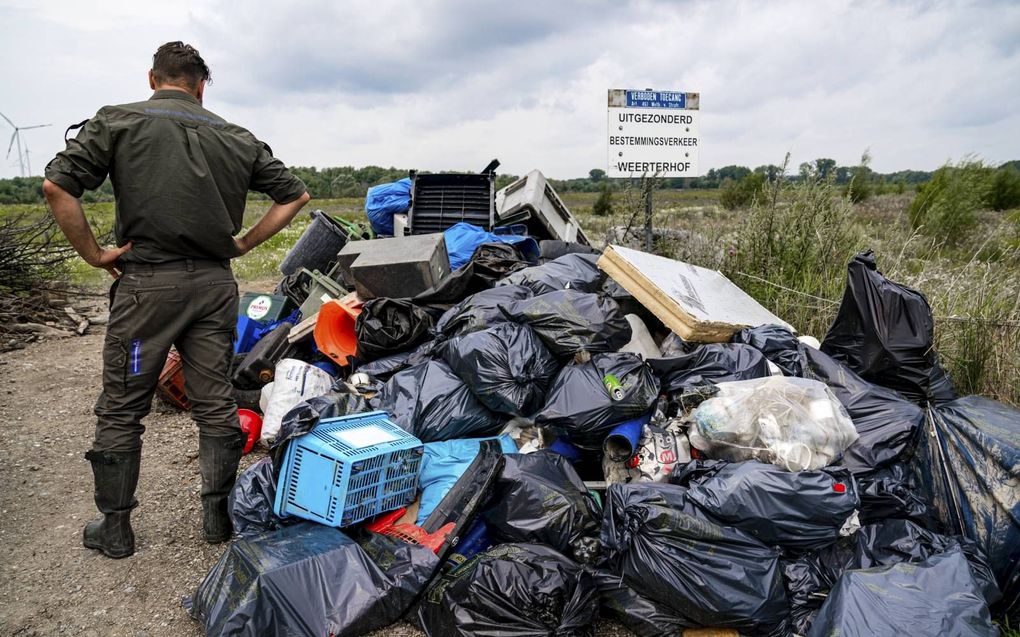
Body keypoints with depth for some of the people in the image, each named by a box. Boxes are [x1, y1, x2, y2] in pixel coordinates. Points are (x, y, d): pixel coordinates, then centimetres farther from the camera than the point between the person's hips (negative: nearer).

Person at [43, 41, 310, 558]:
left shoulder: (117, 122, 1)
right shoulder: (237, 138, 9)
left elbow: (57, 185, -11)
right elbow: (294, 194, 12)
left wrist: (93, 254, -1)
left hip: (147, 283, -2)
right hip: (216, 284, 3)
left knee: (121, 409, 10)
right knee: (216, 404, 10)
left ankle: (114, 529, 20)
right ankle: (218, 515, 21)